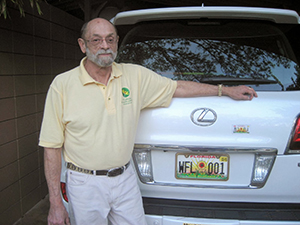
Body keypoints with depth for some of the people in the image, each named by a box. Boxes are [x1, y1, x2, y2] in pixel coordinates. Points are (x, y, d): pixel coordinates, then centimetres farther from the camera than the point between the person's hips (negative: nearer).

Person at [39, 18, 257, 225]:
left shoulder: (136, 76, -1)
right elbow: (52, 146, -7)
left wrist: (226, 90, 11)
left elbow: (178, 88, 10)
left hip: (125, 179, 3)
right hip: (85, 184, -2)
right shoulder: (63, 85, -9)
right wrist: (56, 204, -8)